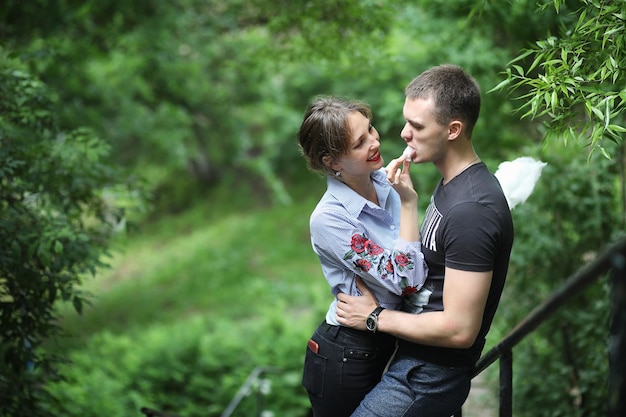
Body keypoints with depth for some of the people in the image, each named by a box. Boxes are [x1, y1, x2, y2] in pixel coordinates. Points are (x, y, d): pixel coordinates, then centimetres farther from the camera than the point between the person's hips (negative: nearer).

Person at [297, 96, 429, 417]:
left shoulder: (385, 182, -6)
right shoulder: (329, 219, -26)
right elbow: (407, 281, -27)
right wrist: (408, 201, -26)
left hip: (380, 347, 6)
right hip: (344, 357, -6)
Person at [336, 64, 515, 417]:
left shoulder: (471, 210, -27)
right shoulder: (452, 182, 6)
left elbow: (459, 329, -27)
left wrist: (375, 317, -16)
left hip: (429, 377, -10)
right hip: (414, 356, 10)